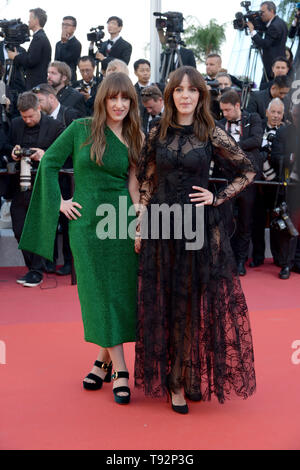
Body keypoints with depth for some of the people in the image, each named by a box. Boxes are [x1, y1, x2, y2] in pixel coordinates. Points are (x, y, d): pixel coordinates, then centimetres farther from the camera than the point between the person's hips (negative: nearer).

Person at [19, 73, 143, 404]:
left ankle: (104, 360, 24)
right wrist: (59, 201, -3)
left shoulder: (134, 138, 7)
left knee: (121, 292, 5)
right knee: (99, 292, 1)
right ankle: (119, 370, 9)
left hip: (122, 221, 2)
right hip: (87, 222, -2)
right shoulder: (81, 129, 0)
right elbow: (49, 162, 4)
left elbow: (135, 183, 5)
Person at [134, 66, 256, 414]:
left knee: (197, 303, 4)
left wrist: (218, 198, -6)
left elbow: (247, 171, 4)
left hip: (201, 227, -2)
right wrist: (140, 228, 5)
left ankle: (186, 378, 22)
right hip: (160, 227, 2)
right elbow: (147, 183, 8)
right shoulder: (157, 133, 5)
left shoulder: (212, 134, -2)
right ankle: (171, 378, 23)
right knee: (163, 304, 8)